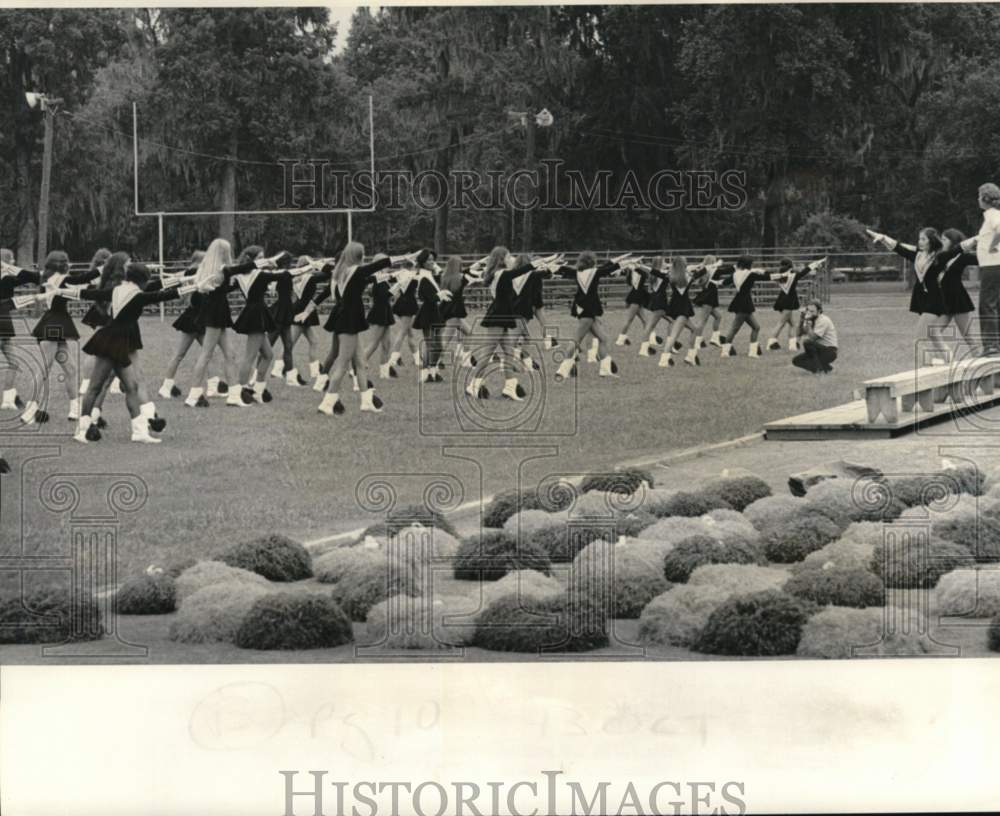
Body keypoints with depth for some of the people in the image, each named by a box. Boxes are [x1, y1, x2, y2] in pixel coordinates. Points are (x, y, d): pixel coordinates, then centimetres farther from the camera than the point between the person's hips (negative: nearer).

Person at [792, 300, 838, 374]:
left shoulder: (823, 320, -18)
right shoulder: (811, 320, 7)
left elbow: (812, 337, -26)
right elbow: (800, 335, 1)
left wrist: (807, 322, -27)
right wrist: (802, 320, -11)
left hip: (829, 352, -9)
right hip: (819, 350, 9)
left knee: (808, 343, -30)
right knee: (796, 360, -2)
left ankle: (819, 368, -19)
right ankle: (826, 367, -1)